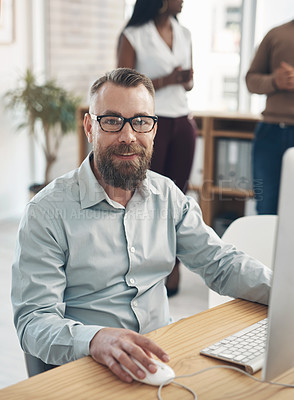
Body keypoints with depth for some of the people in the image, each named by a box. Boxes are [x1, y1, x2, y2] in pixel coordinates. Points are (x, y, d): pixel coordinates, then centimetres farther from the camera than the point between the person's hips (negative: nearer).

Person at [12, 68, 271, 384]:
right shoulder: (48, 212, -9)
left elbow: (222, 264, 11)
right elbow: (33, 321, -15)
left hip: (162, 356, 3)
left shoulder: (167, 196, 9)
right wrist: (94, 339, -36)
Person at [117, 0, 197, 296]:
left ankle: (173, 271, 12)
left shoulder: (184, 35, 12)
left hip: (182, 122, 5)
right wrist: (164, 81, -19)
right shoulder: (133, 36, -5)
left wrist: (186, 80, -4)